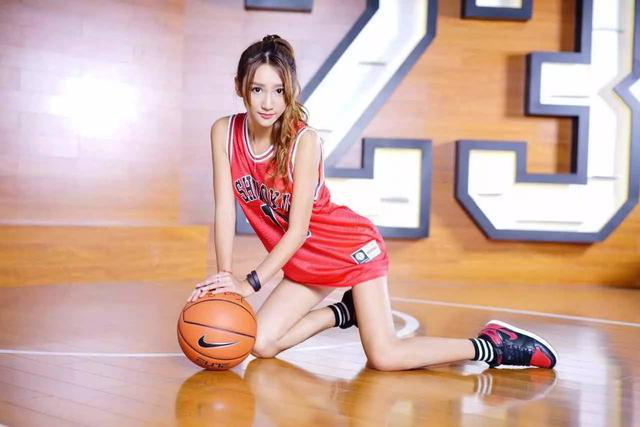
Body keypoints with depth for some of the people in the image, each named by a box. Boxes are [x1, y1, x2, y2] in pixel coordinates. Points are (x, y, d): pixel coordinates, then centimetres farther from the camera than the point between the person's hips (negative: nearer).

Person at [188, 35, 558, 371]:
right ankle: (345, 312, 17)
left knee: (384, 357, -13)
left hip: (353, 247, -6)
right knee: (260, 345, -2)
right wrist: (224, 276, -19)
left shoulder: (304, 141, -25)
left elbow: (297, 230, -24)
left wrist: (252, 282, -27)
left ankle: (493, 344, 4)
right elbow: (225, 210, -11)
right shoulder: (224, 132, -10)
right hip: (304, 264, 6)